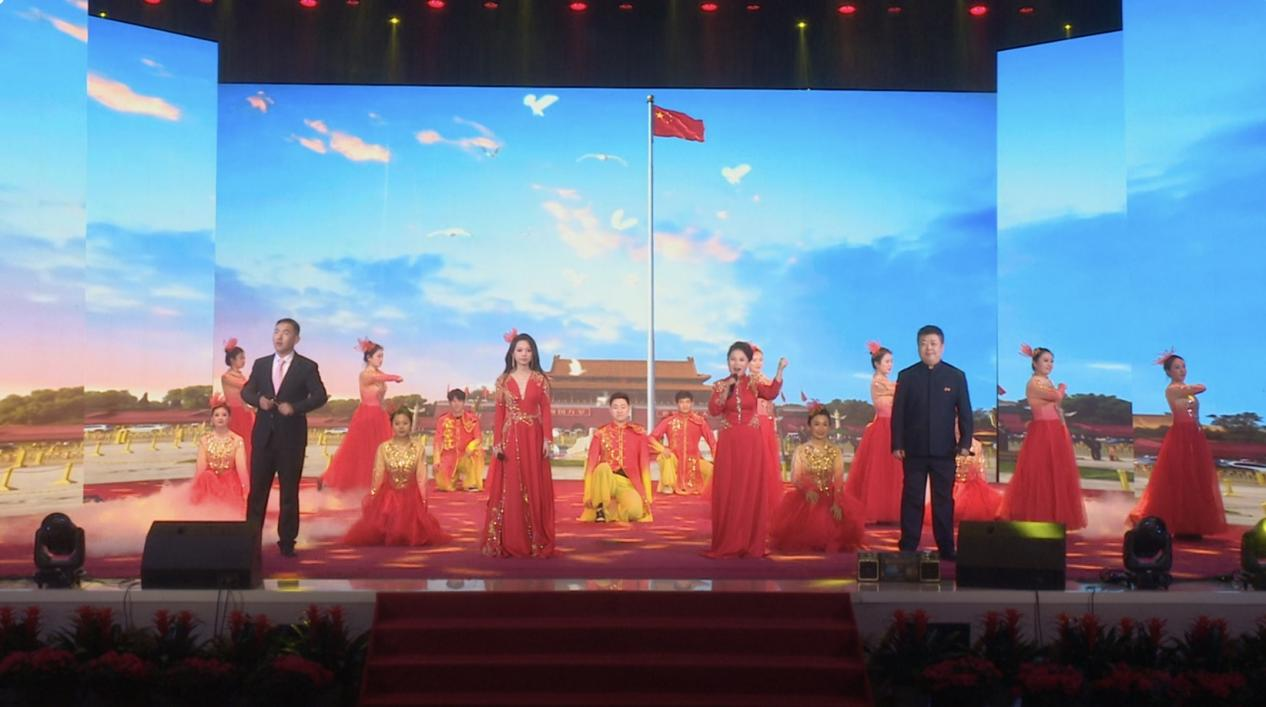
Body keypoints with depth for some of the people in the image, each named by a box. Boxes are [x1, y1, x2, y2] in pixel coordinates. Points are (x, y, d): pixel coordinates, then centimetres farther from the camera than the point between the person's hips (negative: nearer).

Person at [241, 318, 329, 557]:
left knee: (289, 491, 4)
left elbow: (320, 396, -9)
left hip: (291, 437, -3)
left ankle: (287, 542, 11)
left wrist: (296, 407, -22)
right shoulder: (261, 364, 10)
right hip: (263, 435, 3)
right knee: (257, 489, 5)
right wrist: (259, 399, -15)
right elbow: (246, 391, 6)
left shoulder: (307, 366, -2)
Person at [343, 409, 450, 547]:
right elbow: (378, 476, -2)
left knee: (413, 533, -8)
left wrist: (423, 502, -9)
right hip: (388, 496, 0)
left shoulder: (418, 448, -5)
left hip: (411, 497, 0)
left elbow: (421, 478, -5)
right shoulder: (383, 448, -4)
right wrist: (372, 499, -4)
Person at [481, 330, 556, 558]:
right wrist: (497, 442, -4)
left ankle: (536, 541, 5)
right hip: (510, 439, 0)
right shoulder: (503, 380, 5)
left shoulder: (540, 380, 5)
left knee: (534, 488, 1)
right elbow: (499, 413, 3)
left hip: (534, 439, 0)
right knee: (510, 490, 0)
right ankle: (510, 542, 4)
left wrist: (548, 439, -7)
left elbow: (546, 411, 2)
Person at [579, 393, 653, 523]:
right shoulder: (601, 434, 5)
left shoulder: (639, 433, 7)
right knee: (603, 467, -36)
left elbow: (644, 464, 4)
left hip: (628, 483, -1)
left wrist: (647, 495, -3)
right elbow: (591, 463, 0)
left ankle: (614, 508, 2)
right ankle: (600, 509, -16)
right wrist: (588, 495, -10)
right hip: (606, 479, 1)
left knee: (635, 512, -33)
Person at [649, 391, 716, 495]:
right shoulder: (669, 420, -6)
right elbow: (652, 437, -6)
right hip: (674, 460, -1)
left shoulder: (700, 421, -5)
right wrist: (662, 449, -24)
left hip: (693, 462, 1)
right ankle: (668, 485, -9)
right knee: (666, 456, -32)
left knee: (711, 470, -21)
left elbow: (712, 442, -6)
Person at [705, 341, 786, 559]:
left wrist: (780, 371, -31)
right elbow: (713, 411, -10)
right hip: (729, 443, 0)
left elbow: (771, 394, -20)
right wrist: (726, 389, -15)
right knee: (727, 493, 0)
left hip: (752, 443, 0)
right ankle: (728, 543, 6)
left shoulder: (754, 383, 3)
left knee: (752, 491, 1)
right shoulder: (720, 385, 4)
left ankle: (751, 543, 6)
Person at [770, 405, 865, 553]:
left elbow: (839, 481, -2)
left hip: (830, 497, 2)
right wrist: (808, 489, -29)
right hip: (806, 498, -2)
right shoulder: (801, 451, 4)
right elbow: (796, 478, -6)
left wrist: (837, 503, -19)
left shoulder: (835, 452, 9)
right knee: (808, 520, -30)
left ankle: (832, 546, 7)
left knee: (846, 517, -23)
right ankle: (805, 546, 3)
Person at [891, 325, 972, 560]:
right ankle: (908, 548, 9)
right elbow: (897, 413, 3)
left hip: (944, 450, 0)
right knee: (912, 499, 4)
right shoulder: (906, 376, 4)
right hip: (914, 450, 0)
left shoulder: (956, 376, 4)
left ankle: (946, 549, 12)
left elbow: (965, 413, 4)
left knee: (944, 500, 6)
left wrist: (965, 443, -5)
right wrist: (897, 445, -4)